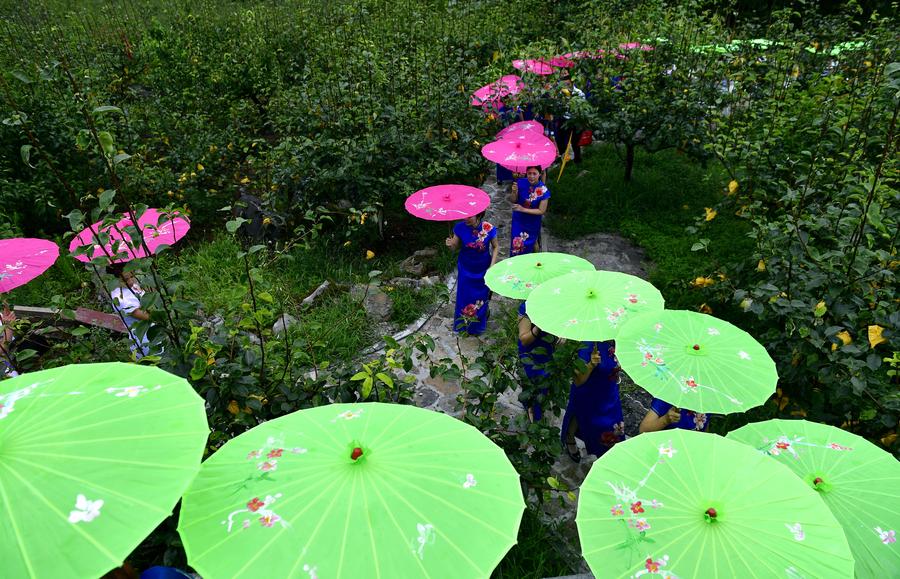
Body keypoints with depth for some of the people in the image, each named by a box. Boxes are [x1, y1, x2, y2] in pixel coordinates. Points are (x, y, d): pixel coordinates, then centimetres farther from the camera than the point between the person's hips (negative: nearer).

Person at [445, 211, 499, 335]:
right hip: (465, 269, 0)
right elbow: (455, 247, -7)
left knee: (481, 299, 18)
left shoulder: (489, 229, -23)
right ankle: (464, 324, 40)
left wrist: (492, 265, -13)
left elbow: (495, 247, -6)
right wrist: (450, 244, -30)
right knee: (465, 297, 14)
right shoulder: (460, 227, -21)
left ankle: (477, 326, 43)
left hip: (483, 270, 0)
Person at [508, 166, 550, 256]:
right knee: (516, 245, 6)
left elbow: (541, 211, -19)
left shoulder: (543, 190, -23)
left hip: (533, 222, -1)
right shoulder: (521, 183, -18)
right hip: (519, 220, 1)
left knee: (530, 244, 20)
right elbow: (512, 201, -9)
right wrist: (514, 192, -32)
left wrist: (523, 209, -28)